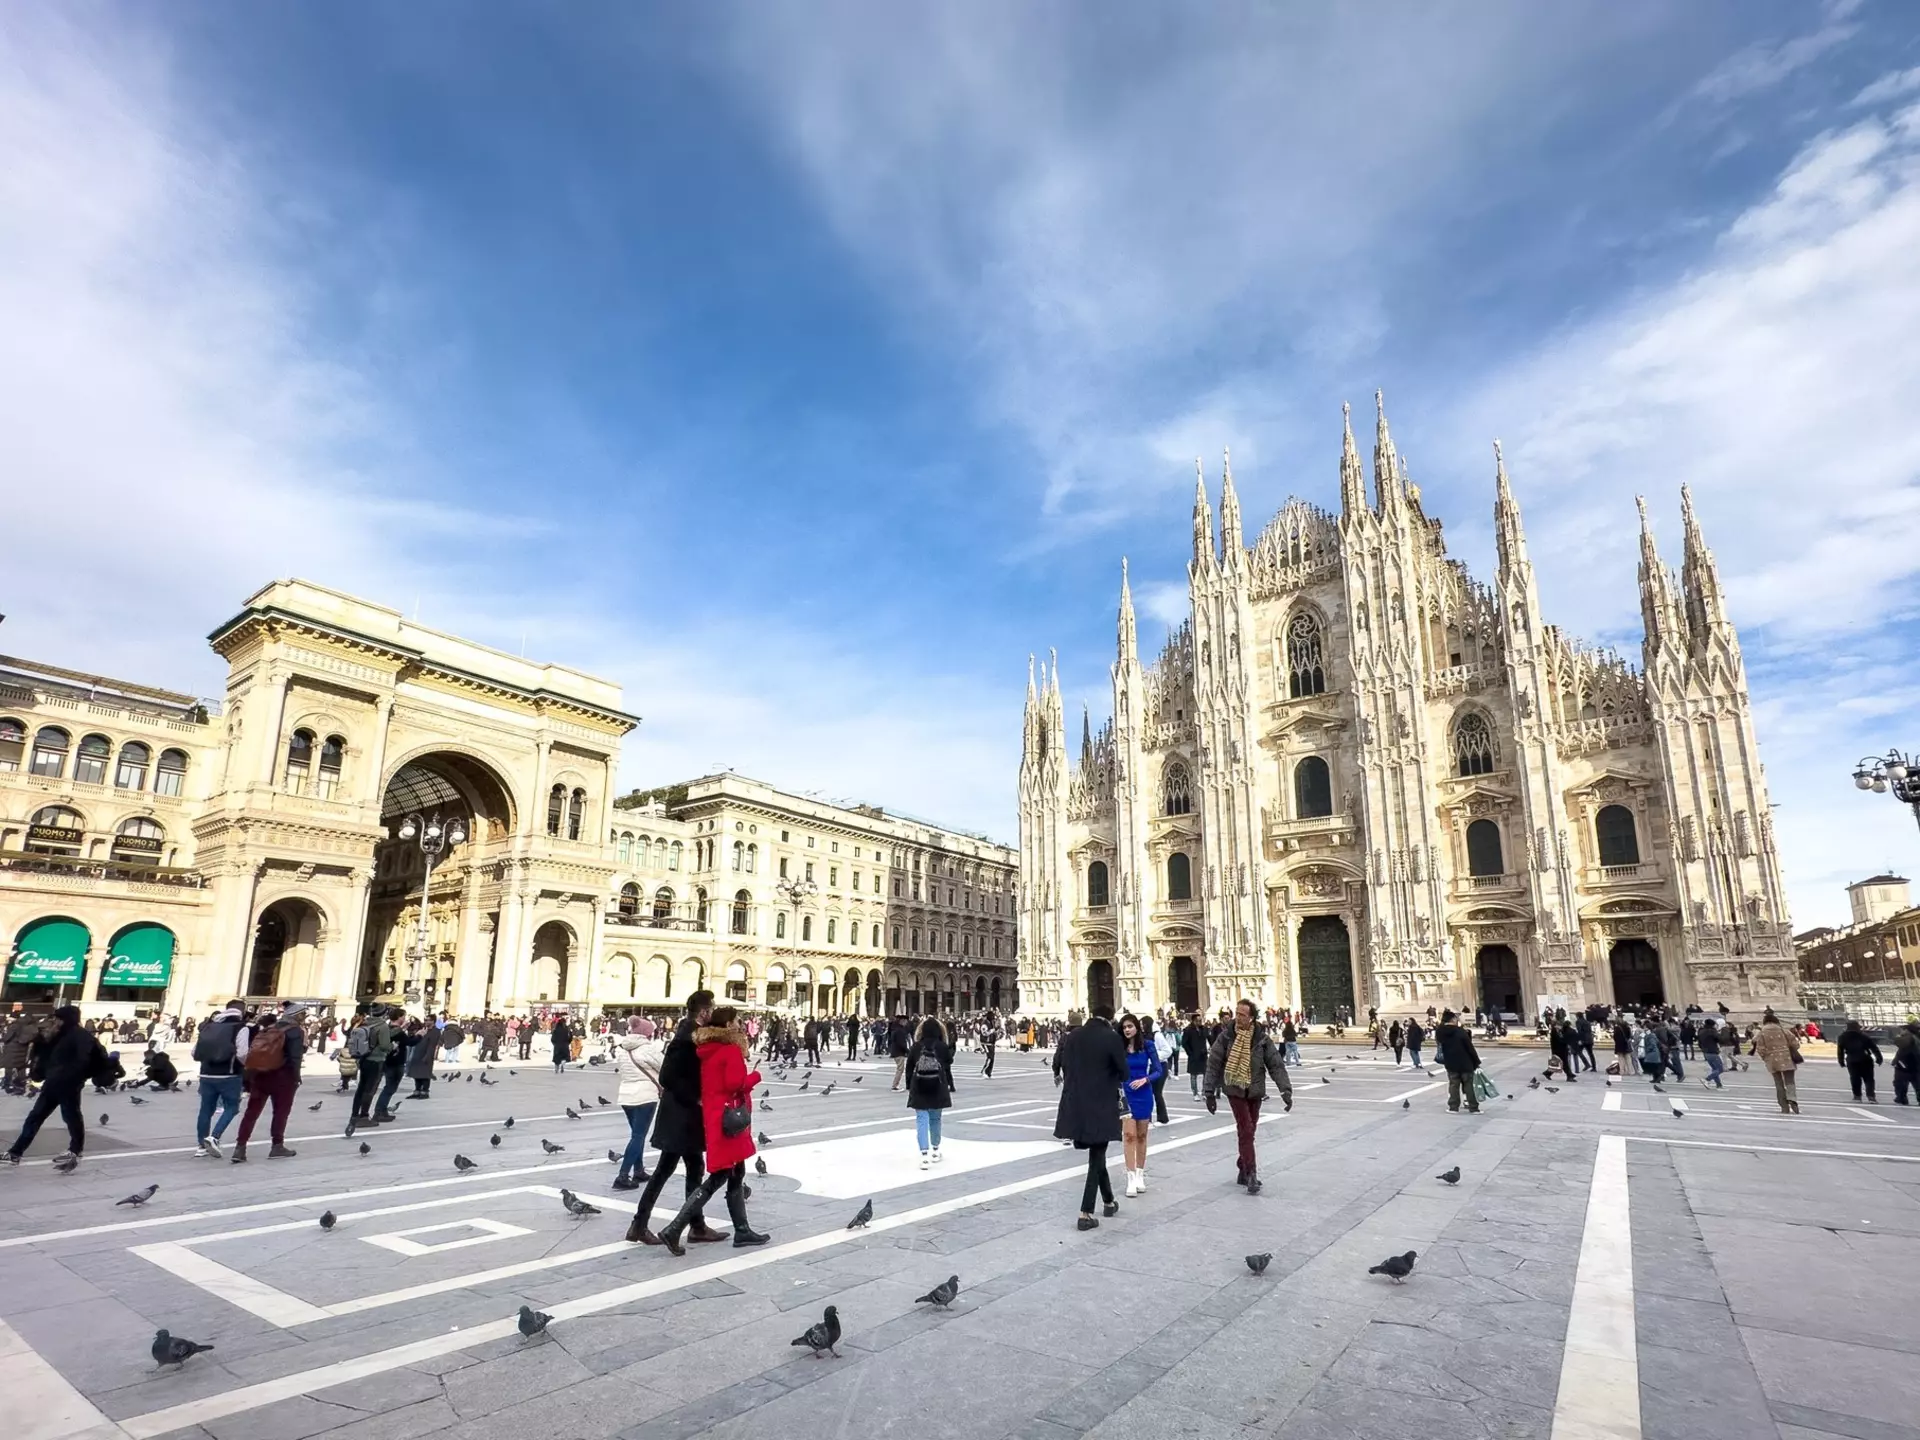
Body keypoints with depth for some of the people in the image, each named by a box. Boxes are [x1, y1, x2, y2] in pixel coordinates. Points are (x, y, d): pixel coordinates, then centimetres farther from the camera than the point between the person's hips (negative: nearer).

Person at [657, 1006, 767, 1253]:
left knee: (736, 1175, 16)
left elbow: (714, 1083, 12)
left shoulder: (708, 1049, 11)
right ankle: (673, 1230, -6)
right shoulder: (731, 1050, -14)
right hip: (729, 1119, -9)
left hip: (715, 1117, 9)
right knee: (718, 1179, -4)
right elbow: (736, 1083, -21)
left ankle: (742, 1231, 22)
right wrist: (755, 1076, -6)